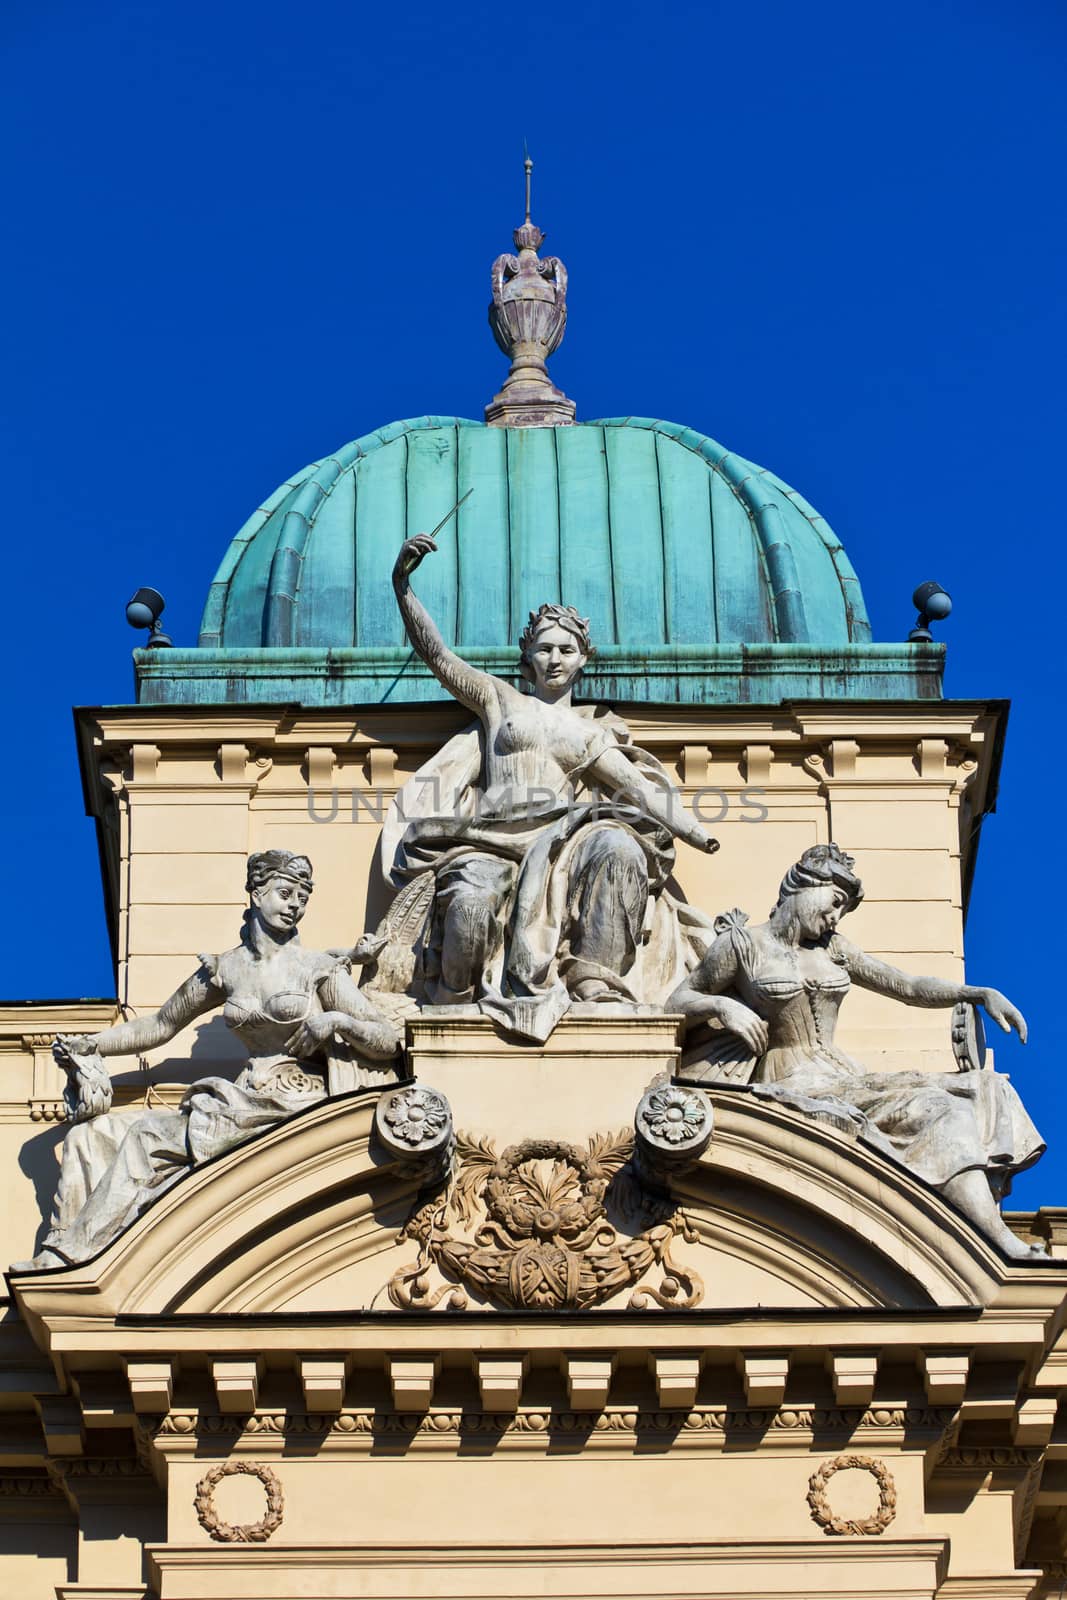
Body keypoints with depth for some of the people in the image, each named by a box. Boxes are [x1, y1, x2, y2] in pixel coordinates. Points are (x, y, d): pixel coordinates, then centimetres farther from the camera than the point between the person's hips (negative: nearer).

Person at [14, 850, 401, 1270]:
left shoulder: (318, 968, 1)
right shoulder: (224, 970, 13)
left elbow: (389, 1042, -2)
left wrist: (336, 1021, -20)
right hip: (244, 1102, 6)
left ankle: (69, 1257, -20)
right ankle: (59, 1253, -19)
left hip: (296, 1108, -6)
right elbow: (160, 1026, 22)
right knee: (88, 1138, -7)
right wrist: (91, 1044, 11)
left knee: (150, 1134, -22)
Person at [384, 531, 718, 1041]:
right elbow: (435, 653, 13)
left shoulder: (589, 731, 26)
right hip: (494, 841, -2)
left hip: (562, 843, 2)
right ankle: (453, 1001, -15)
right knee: (473, 900, -37)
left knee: (620, 848, -32)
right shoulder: (500, 700, 22)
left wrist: (697, 833, 0)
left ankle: (595, 983, -31)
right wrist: (402, 585, 0)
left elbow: (638, 787, 16)